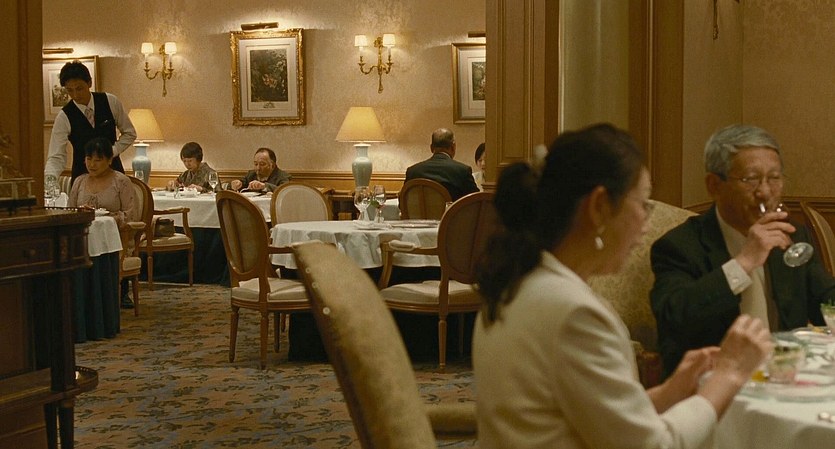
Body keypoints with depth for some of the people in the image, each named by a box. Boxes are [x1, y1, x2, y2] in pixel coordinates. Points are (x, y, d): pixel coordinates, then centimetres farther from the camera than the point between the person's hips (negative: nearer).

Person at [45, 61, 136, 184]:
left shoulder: (111, 102, -6)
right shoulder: (64, 117, -11)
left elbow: (129, 133, 5)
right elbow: (56, 157, -13)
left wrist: (112, 151, -10)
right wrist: (49, 179, -32)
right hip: (82, 176, -1)